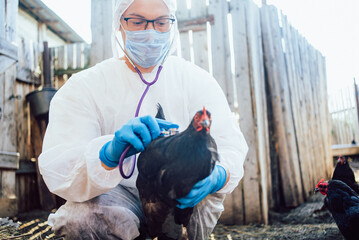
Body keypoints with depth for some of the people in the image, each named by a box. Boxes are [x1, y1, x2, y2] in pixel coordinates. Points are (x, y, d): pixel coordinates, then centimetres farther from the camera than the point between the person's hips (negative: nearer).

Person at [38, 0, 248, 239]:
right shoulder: (84, 87, -10)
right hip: (120, 197, -1)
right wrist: (110, 154, -46)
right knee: (80, 217, -32)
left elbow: (229, 144, -13)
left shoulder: (196, 80, -3)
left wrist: (217, 175, -39)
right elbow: (57, 170, -23)